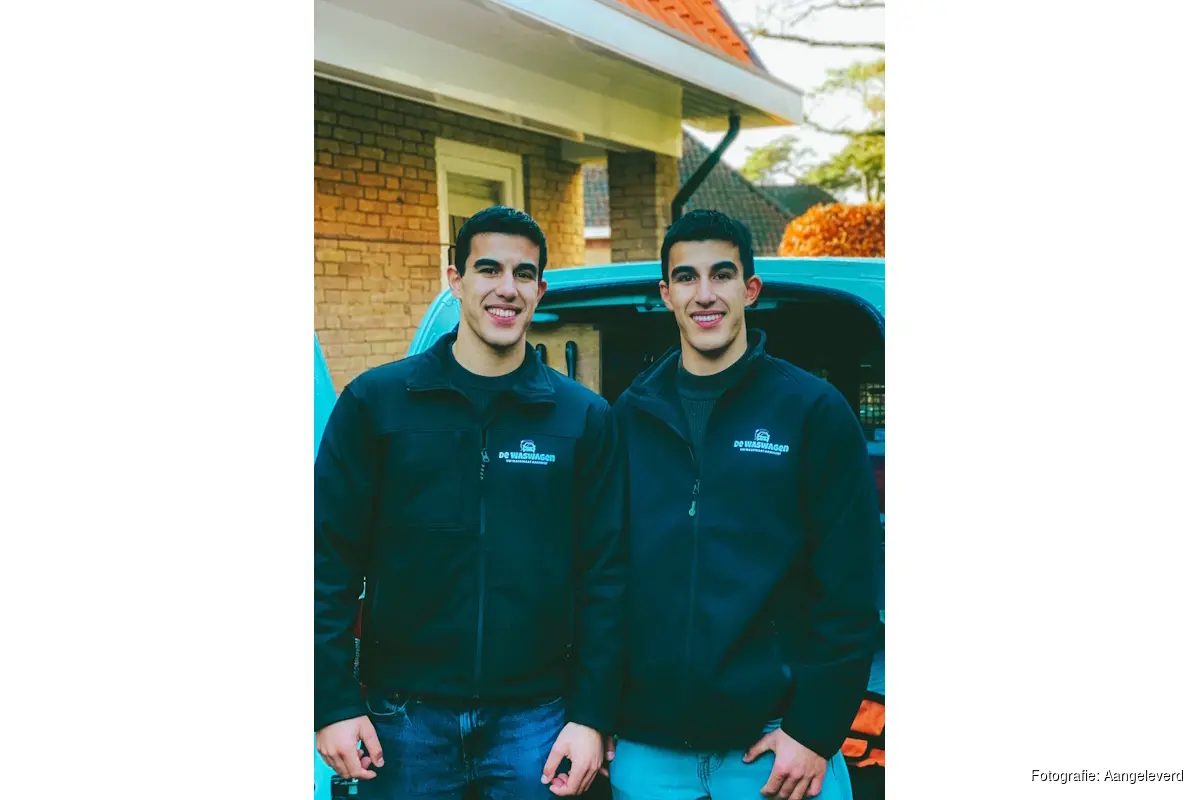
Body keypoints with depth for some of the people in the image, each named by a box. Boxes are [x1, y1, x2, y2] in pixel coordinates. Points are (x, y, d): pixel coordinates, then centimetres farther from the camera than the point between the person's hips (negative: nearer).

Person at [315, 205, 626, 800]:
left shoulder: (584, 417, 2)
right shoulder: (376, 400, 0)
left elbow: (603, 576, 1)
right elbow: (330, 562, -1)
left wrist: (591, 716, -4)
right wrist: (334, 704, -6)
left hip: (534, 720, 1)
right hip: (403, 717, 0)